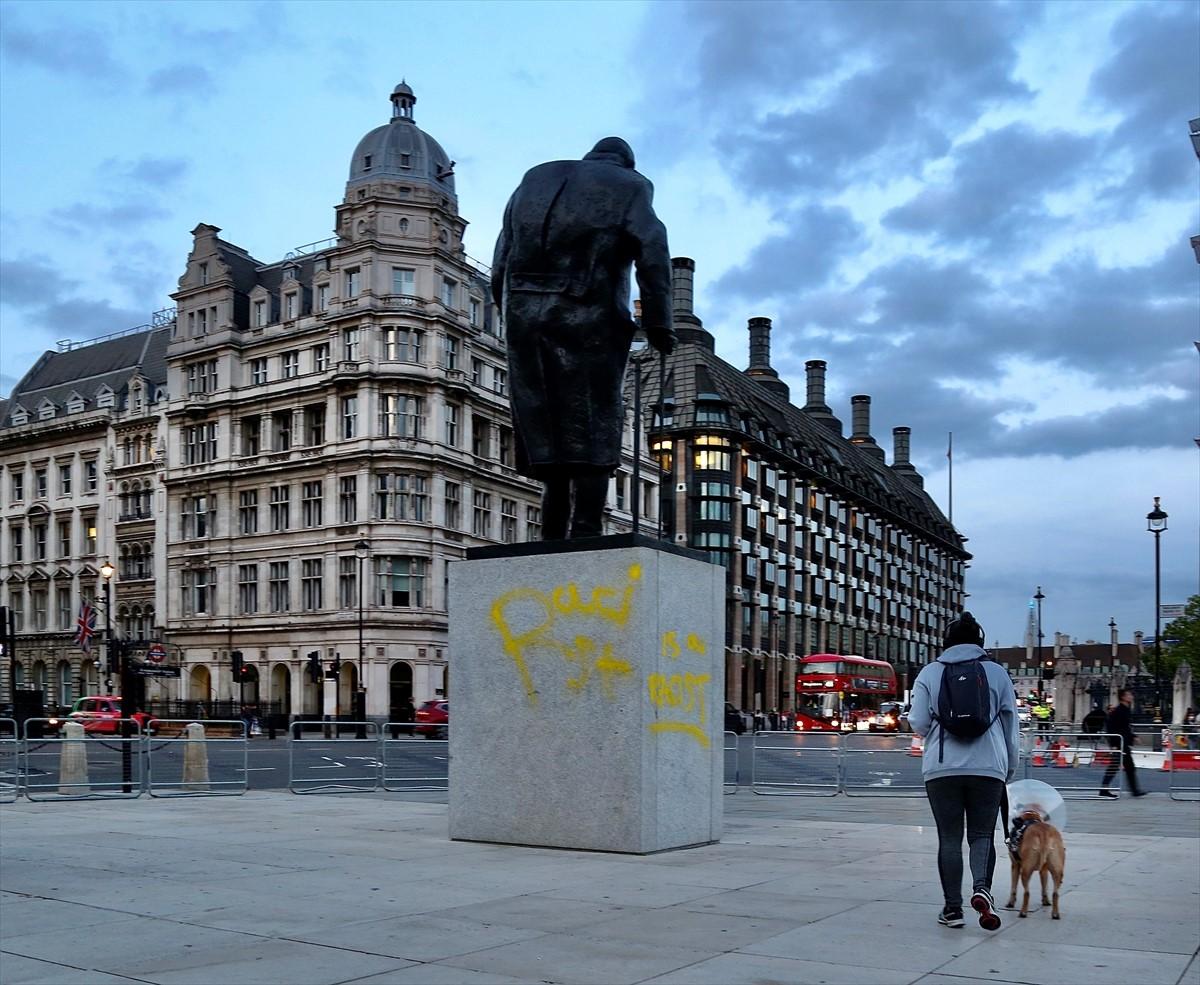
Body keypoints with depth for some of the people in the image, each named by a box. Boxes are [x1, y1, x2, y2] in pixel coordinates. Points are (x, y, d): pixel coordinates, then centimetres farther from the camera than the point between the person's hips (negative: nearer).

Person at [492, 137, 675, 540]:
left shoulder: (535, 178, 25)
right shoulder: (629, 186, 11)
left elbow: (502, 259, 20)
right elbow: (652, 251, -4)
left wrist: (509, 311, 20)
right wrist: (658, 322, -6)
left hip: (524, 313, 5)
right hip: (588, 315, -4)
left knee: (546, 426, 9)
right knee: (592, 428, -3)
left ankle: (553, 535, 8)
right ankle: (586, 532, -11)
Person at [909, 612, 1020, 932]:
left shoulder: (930, 672, 4)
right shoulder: (997, 673, 7)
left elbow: (919, 723, 0)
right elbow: (1011, 726, 9)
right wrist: (1010, 768, 18)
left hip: (942, 767, 0)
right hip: (988, 767, 0)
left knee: (950, 837, 7)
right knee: (982, 834, 9)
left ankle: (952, 907, 7)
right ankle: (981, 886, -16)